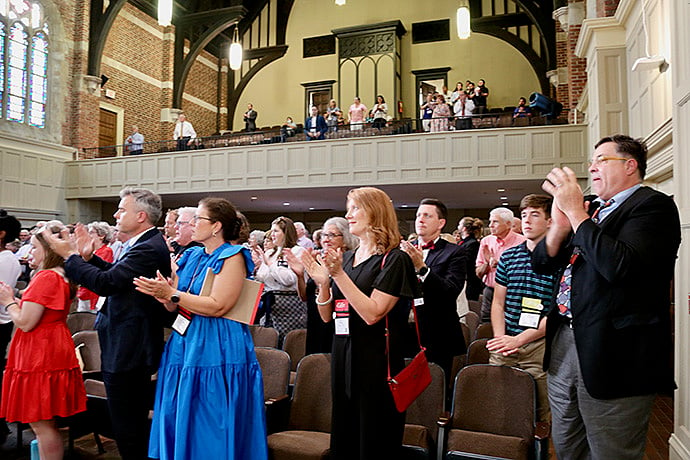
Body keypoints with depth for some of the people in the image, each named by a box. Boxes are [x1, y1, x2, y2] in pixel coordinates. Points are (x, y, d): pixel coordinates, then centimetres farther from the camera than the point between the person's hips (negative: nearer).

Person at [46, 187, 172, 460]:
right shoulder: (145, 244, 10)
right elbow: (116, 274, 17)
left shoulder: (149, 249, -22)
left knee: (127, 429, 2)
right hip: (131, 347, 11)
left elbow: (106, 282, -26)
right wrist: (89, 257, 7)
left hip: (126, 352, -11)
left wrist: (70, 255, -14)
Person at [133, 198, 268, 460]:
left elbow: (218, 306, -20)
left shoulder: (232, 257, -9)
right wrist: (160, 292, -9)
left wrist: (172, 293, -18)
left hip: (217, 352, -7)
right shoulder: (191, 257, 13)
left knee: (210, 432, 2)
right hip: (184, 347, 8)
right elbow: (174, 306, 12)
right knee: (179, 425, 14)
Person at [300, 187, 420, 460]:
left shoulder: (394, 259, -10)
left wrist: (339, 274, -21)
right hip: (343, 359, 7)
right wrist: (323, 282, -6)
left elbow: (372, 313, -20)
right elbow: (327, 316, 11)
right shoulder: (345, 258, 9)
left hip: (376, 364, -6)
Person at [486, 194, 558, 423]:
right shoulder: (508, 256, 11)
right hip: (504, 345, 4)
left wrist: (519, 340, -13)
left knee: (541, 415, 3)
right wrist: (500, 338, -3)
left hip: (539, 346, -3)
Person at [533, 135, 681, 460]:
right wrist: (560, 224, -6)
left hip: (613, 353, -8)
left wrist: (576, 212, -18)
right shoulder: (591, 210, 15)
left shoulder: (652, 205, -8)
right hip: (563, 345, 8)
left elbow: (619, 265, -26)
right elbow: (541, 264, 12)